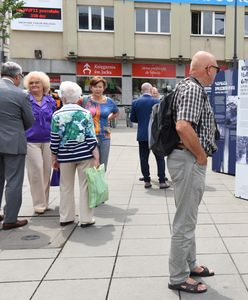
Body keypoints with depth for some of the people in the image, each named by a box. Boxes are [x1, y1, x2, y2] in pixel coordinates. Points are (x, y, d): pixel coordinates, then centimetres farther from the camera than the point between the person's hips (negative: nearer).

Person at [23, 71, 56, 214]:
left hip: (48, 141, 4)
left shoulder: (50, 101, 10)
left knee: (47, 171, 7)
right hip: (31, 142, -3)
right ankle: (39, 204, 4)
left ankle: (45, 202, 20)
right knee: (36, 171, -8)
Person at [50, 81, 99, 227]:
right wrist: (96, 157, -4)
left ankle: (66, 217, 21)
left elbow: (55, 140, 0)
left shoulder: (57, 115, -3)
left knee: (66, 187, 13)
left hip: (65, 156, 1)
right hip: (84, 155, -1)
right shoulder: (85, 113, -4)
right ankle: (86, 218, 10)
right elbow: (91, 137, -7)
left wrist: (54, 158, 11)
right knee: (85, 186, 6)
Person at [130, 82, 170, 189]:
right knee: (160, 158, 6)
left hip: (142, 135, 2)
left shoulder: (135, 102, 0)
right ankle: (162, 181, 6)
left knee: (144, 158, 8)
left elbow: (132, 119, 5)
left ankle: (147, 181, 11)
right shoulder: (156, 102, -7)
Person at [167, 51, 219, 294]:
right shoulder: (193, 89, -16)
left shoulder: (191, 87, 16)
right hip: (189, 161, -11)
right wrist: (201, 156, -18)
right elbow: (183, 127, -30)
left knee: (188, 218, 20)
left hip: (191, 160, 11)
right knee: (185, 221, -1)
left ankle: (190, 264, 36)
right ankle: (179, 277, 12)